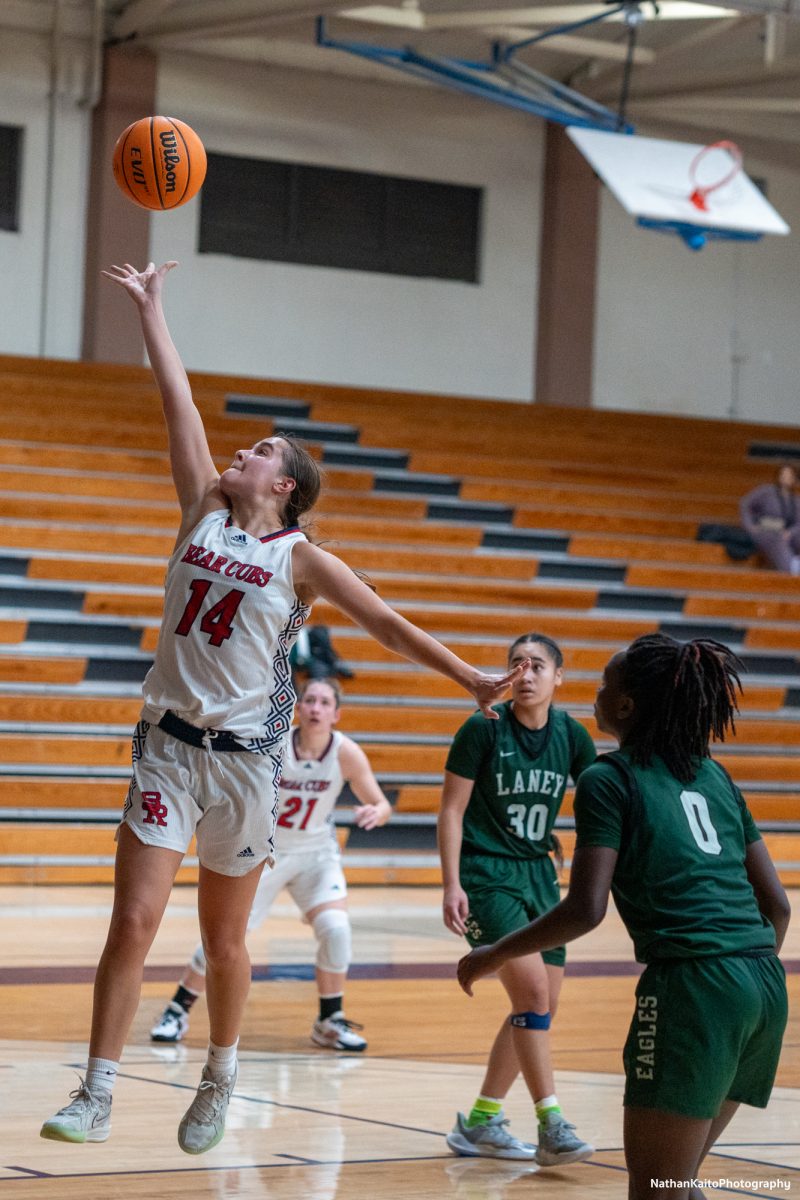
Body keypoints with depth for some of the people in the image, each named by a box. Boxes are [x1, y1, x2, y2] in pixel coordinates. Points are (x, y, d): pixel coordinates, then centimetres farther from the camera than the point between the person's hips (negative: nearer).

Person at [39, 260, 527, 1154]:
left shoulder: (300, 559, -1)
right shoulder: (204, 510, 7)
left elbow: (386, 624, -1)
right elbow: (179, 402, 6)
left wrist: (472, 680, -7)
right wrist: (149, 310, 8)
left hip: (245, 758, -2)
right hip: (168, 745, 2)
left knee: (223, 938, 8)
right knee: (133, 923, -8)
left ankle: (219, 1081, 28)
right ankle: (95, 1097, -6)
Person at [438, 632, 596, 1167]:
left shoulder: (571, 735, 2)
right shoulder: (484, 728, -10)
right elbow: (452, 809, -7)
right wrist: (452, 884, -14)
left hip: (539, 875, 6)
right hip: (485, 875, -6)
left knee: (541, 1006, 7)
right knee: (532, 989, -19)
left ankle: (480, 1123, 19)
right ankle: (551, 1124, -17)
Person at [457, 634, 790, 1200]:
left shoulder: (608, 780, -2)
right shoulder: (713, 776, 18)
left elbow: (585, 910, -11)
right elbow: (776, 903, 17)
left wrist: (496, 954, 3)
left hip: (691, 986, -8)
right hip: (765, 987, 8)